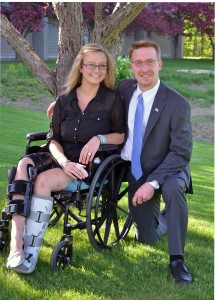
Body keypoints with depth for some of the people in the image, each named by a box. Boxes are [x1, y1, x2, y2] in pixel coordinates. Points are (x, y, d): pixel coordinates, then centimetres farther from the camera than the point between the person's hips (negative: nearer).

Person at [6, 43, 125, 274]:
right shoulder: (64, 101, 10)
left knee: (44, 180, -32)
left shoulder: (112, 100, 0)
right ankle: (16, 244, -41)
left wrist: (99, 138, -16)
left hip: (91, 166, -4)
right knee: (24, 166, -29)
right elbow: (54, 140, 6)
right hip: (62, 160, 4)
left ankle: (31, 251, -30)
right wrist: (65, 162, -14)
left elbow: (121, 135, 4)